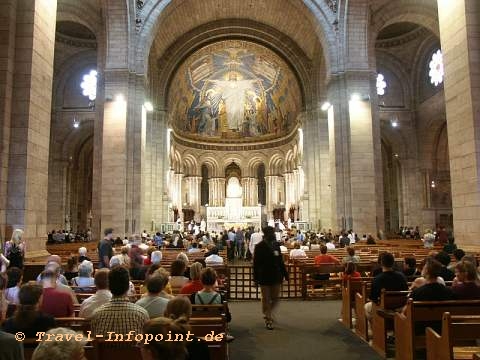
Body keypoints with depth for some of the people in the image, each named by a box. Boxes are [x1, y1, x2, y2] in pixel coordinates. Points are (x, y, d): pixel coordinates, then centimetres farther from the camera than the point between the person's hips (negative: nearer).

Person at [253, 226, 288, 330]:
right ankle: (268, 320, 18)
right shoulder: (260, 247, -9)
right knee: (266, 299, 5)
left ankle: (268, 314, 35)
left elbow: (280, 261, 12)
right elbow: (256, 263, -9)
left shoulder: (276, 245, 5)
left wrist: (284, 273, 10)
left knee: (275, 298, 10)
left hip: (276, 276, 4)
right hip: (264, 277, -4)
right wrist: (256, 277, -11)